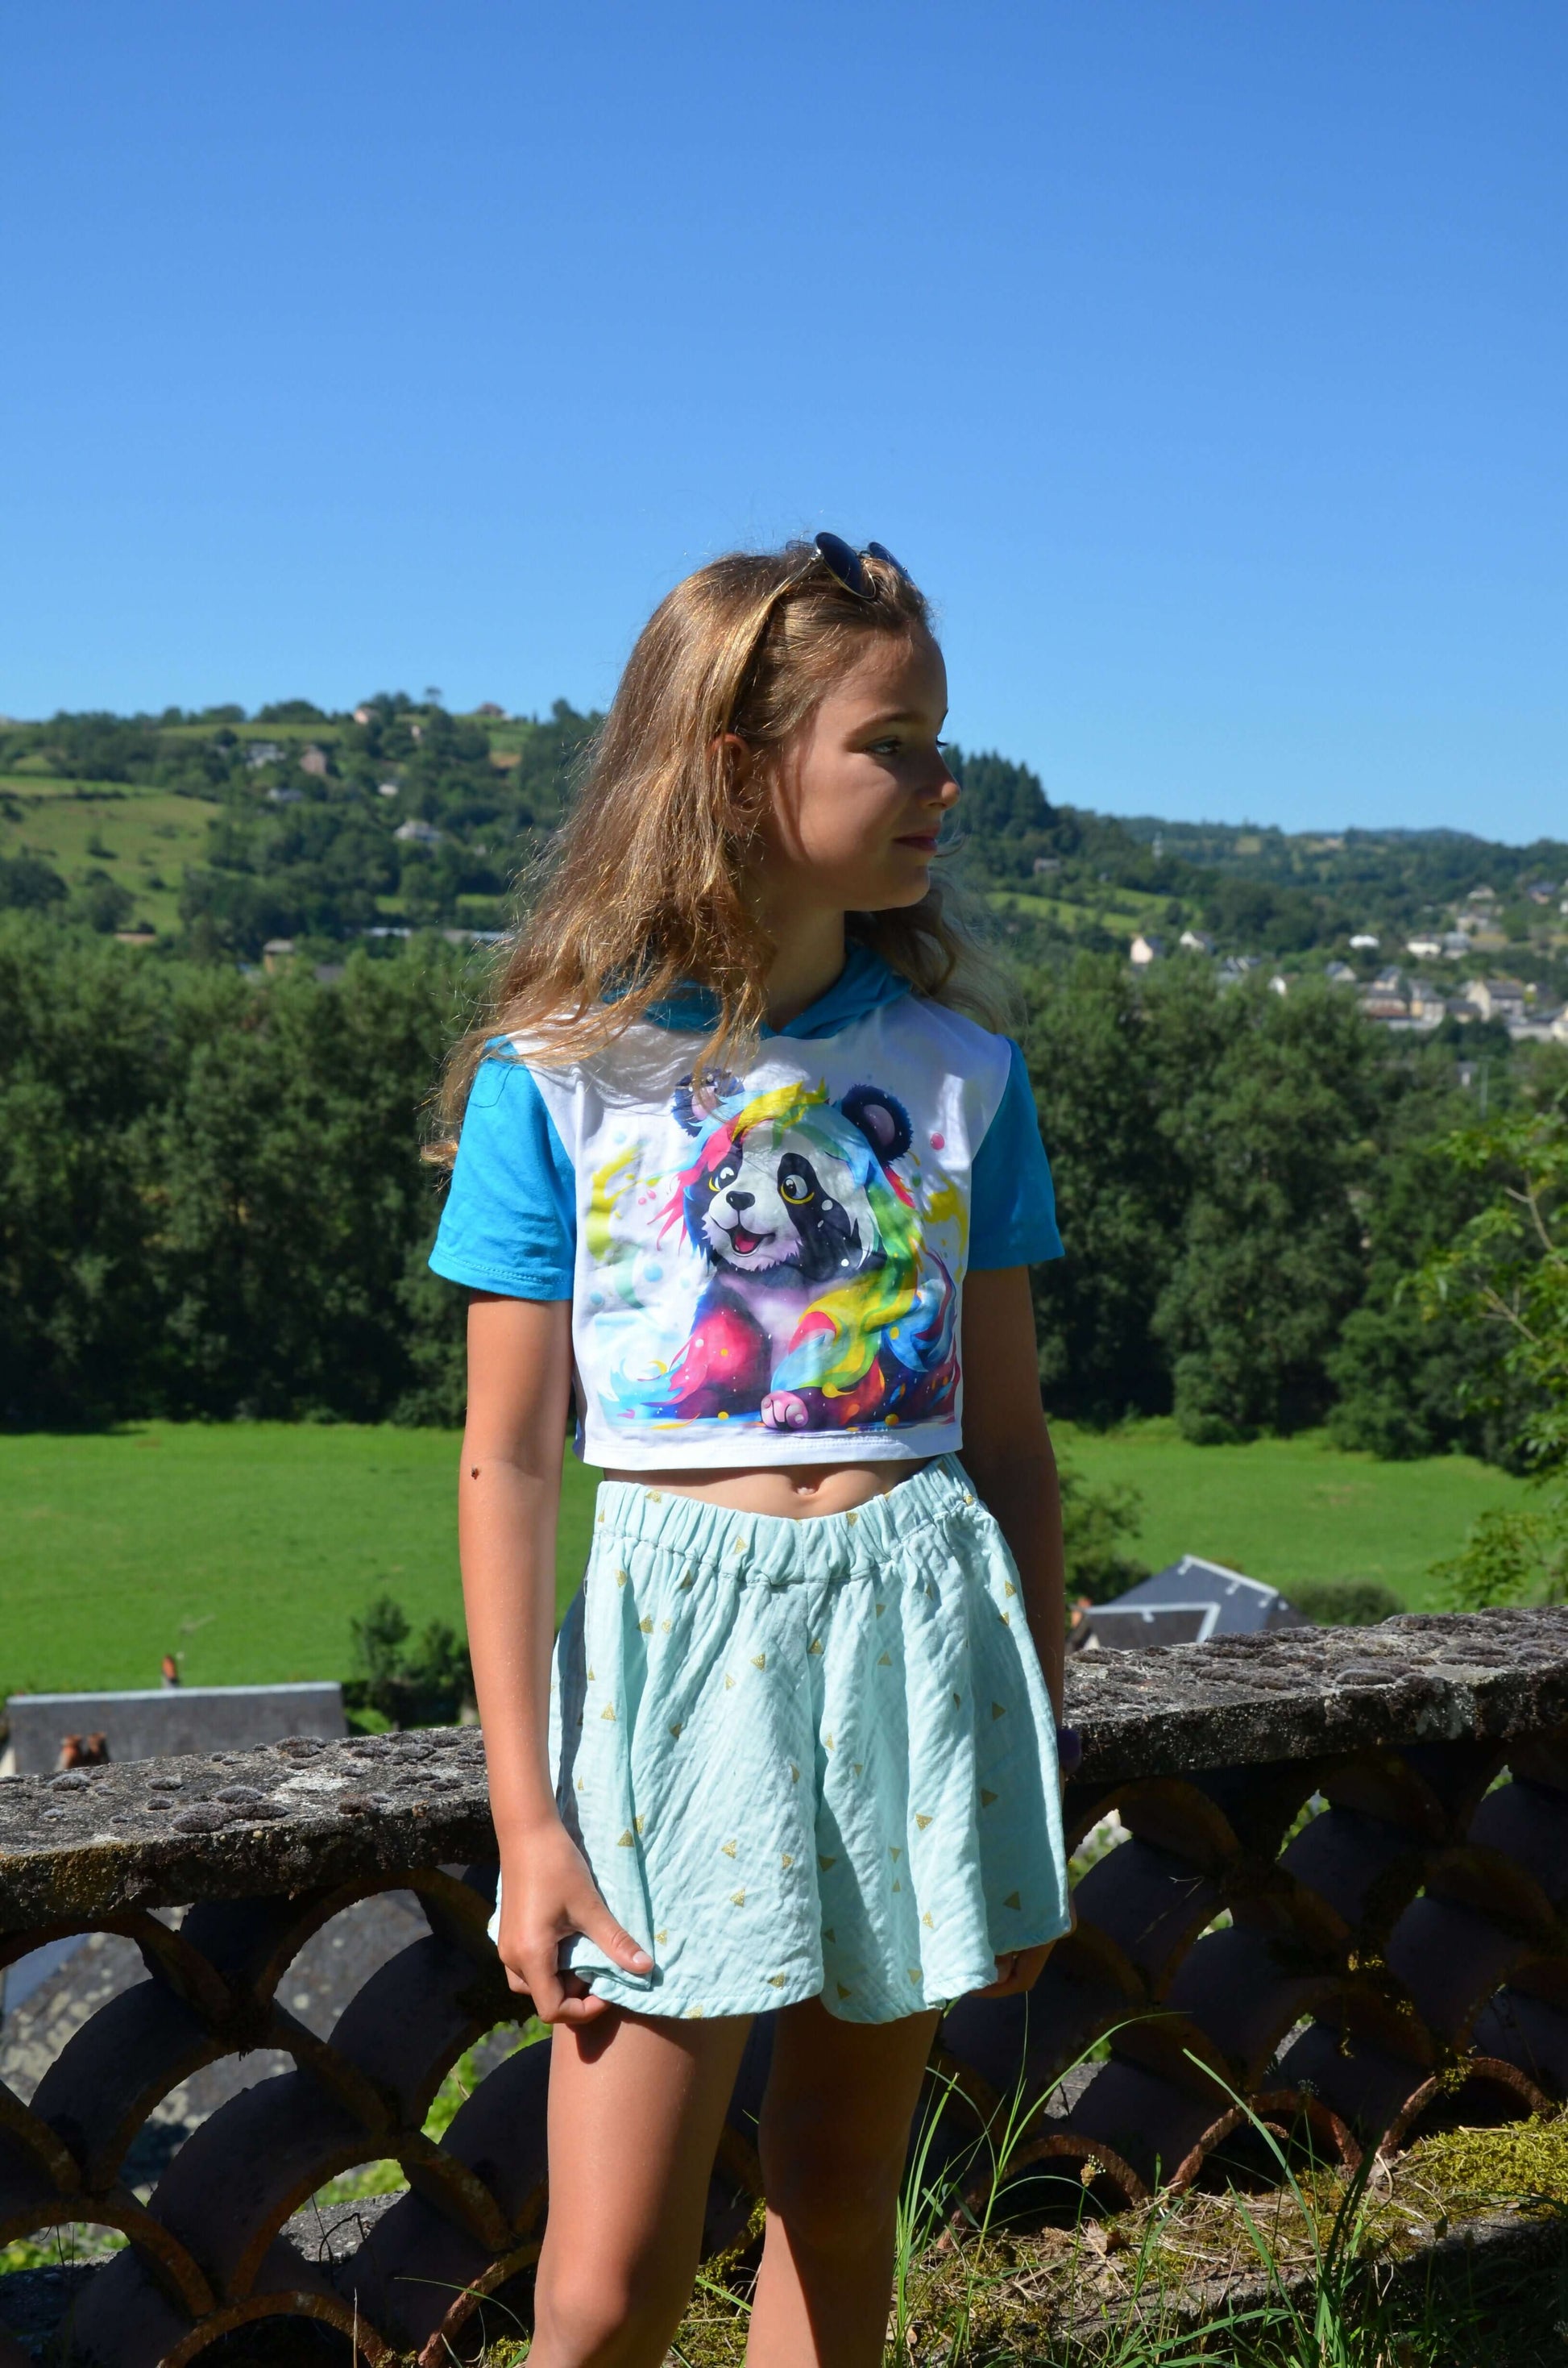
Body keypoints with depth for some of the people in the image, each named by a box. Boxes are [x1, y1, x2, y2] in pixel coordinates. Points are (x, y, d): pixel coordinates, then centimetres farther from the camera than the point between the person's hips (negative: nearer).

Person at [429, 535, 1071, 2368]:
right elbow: (506, 1463, -3)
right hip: (676, 1621, -3)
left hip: (919, 1614, 3)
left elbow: (1008, 1434, 9)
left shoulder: (958, 1064, 4)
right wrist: (526, 1814, -7)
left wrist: (1038, 1770, 9)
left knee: (838, 2201, 15)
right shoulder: (560, 1076, -4)